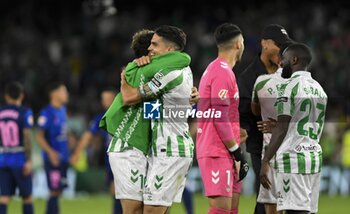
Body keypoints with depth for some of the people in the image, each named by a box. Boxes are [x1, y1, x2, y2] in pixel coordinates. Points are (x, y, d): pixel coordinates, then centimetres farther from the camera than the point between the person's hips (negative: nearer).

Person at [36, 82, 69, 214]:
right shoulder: (47, 113, -13)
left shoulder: (62, 110, 12)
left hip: (63, 158, 8)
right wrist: (50, 151, -26)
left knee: (58, 191, 10)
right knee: (55, 192, -9)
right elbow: (39, 136, -15)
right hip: (53, 159, -8)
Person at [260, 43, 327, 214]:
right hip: (315, 156, 8)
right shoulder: (319, 89, 16)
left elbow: (281, 129, -13)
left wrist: (265, 161, -11)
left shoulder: (289, 87, -9)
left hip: (293, 157, -8)